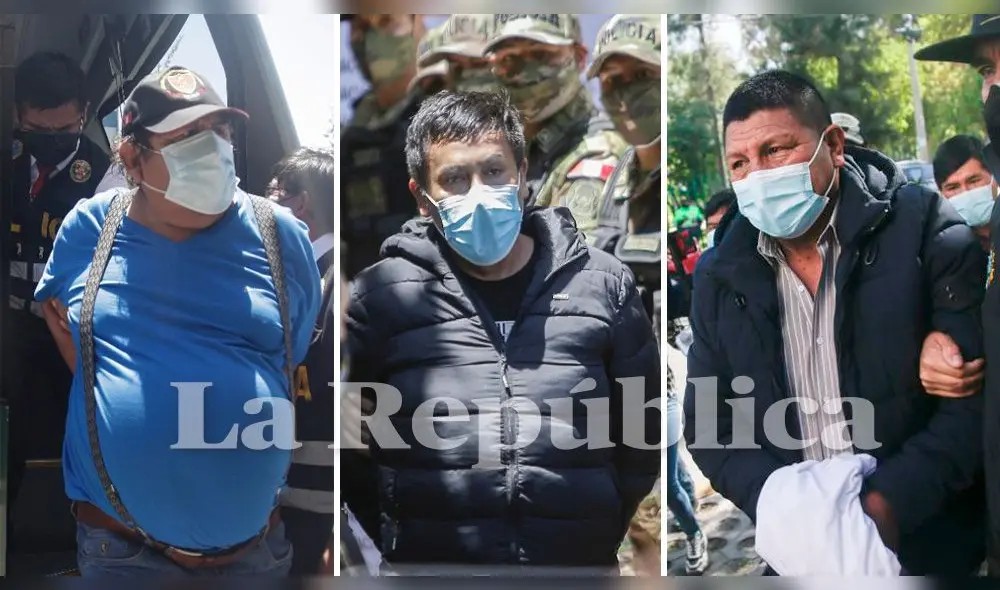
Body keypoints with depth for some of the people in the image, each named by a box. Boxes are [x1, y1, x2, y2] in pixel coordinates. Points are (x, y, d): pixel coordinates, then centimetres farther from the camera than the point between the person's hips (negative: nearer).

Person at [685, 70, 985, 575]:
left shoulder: (925, 234, -10)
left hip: (926, 546, -2)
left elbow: (976, 402, -13)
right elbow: (706, 425, 3)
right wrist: (775, 499, -14)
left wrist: (887, 506, -22)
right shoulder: (720, 275, 0)